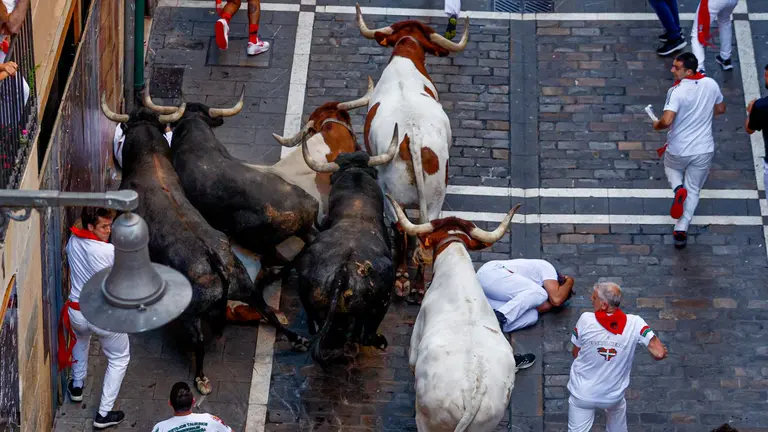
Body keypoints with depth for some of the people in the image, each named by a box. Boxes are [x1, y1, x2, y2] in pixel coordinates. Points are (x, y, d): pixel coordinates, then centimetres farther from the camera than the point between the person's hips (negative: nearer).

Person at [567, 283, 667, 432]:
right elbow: (659, 353, -23)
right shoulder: (634, 323, -18)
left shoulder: (586, 320, -20)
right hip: (613, 396, 2)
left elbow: (575, 354, -7)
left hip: (582, 393, -2)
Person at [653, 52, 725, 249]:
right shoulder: (711, 84, -5)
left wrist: (657, 125, -10)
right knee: (693, 190, 17)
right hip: (703, 150, 3)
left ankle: (678, 189, 2)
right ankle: (681, 230, 9)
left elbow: (667, 121, -32)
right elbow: (720, 109, 12)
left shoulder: (677, 91, -23)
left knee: (671, 168, 31)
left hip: (678, 150, -3)